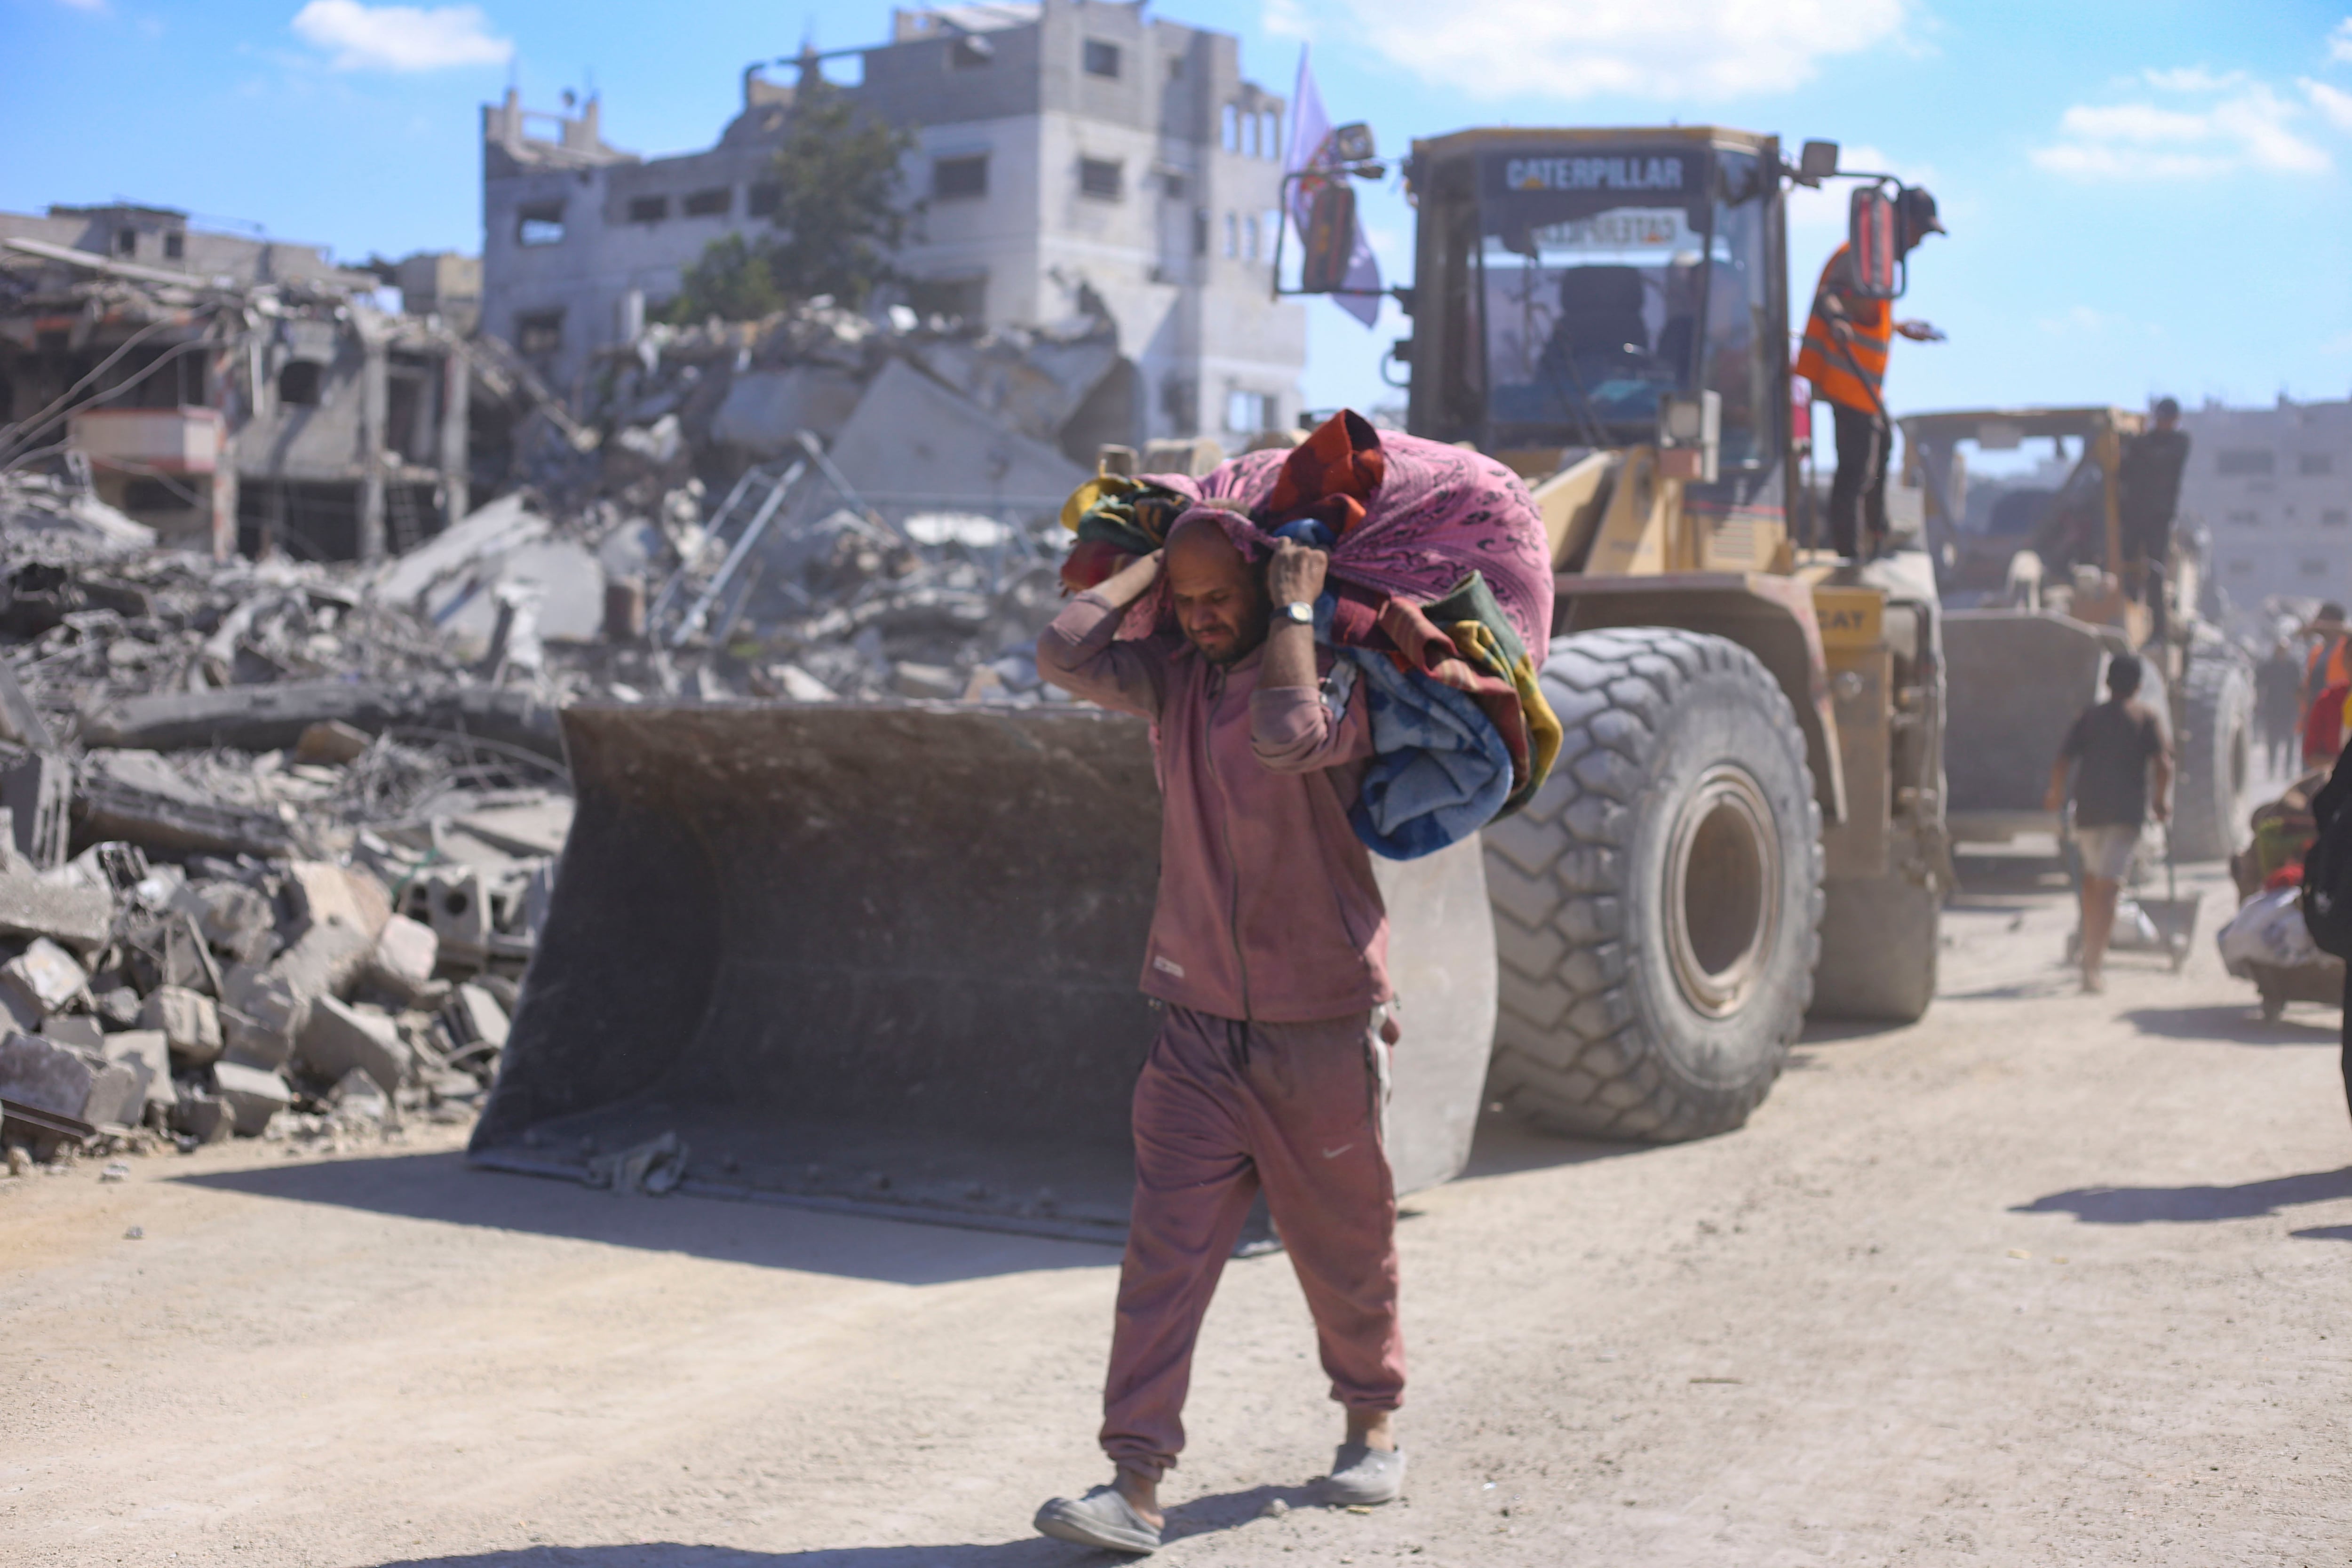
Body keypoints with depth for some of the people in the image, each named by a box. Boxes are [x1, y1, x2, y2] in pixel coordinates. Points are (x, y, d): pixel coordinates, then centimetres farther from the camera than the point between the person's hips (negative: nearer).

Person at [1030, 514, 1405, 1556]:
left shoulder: (1337, 679, -8)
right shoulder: (1174, 678, 6)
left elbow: (1287, 736, -30)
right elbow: (1065, 653, -10)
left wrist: (1292, 612, -17)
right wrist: (1152, 564, 0)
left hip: (1320, 1029, -3)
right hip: (1197, 1028, 3)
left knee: (1342, 1247, 12)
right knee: (1165, 1252, -5)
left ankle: (1372, 1421, 35)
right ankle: (1136, 1482, -4)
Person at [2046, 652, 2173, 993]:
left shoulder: (2089, 716, 10)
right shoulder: (2147, 717, 5)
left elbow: (2061, 763, 2)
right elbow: (2163, 764, -6)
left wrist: (2057, 795, 20)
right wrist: (2162, 800, 9)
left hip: (2088, 809, 2)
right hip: (2127, 811, -2)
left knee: (2092, 877, 23)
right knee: (2109, 885, -7)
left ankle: (2092, 948, 28)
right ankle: (2092, 965, -17)